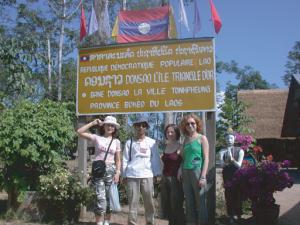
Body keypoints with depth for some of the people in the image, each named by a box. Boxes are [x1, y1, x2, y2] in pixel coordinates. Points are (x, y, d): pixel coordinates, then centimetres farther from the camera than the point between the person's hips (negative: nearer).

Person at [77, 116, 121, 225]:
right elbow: (79, 132, -5)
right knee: (101, 198, -12)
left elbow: (118, 160, 11)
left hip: (110, 170, 3)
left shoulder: (116, 142, 11)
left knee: (109, 198, 7)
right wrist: (93, 123, -2)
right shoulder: (97, 138, 4)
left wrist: (117, 172, -2)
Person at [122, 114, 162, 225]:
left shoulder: (151, 142, 7)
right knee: (133, 201, 2)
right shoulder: (129, 142, 8)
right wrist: (124, 175, 4)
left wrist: (157, 173, 2)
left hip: (147, 175, 0)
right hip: (132, 175, 0)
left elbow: (155, 158, 6)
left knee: (149, 201, 4)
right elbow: (125, 159, 8)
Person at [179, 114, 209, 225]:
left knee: (200, 201, -1)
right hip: (186, 173, 5)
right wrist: (180, 169, 3)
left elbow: (206, 158, -5)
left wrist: (203, 177, -13)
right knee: (189, 201, 9)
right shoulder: (186, 139, 15)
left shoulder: (202, 138, 0)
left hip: (197, 171, -5)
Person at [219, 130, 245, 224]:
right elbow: (222, 165, -9)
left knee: (237, 195, 1)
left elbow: (239, 165, -10)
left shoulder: (240, 151, -1)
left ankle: (237, 215, 12)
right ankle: (231, 215, 7)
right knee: (229, 195, -1)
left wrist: (232, 159, -27)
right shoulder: (222, 151, 1)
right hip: (227, 176, 0)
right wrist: (227, 161, -30)